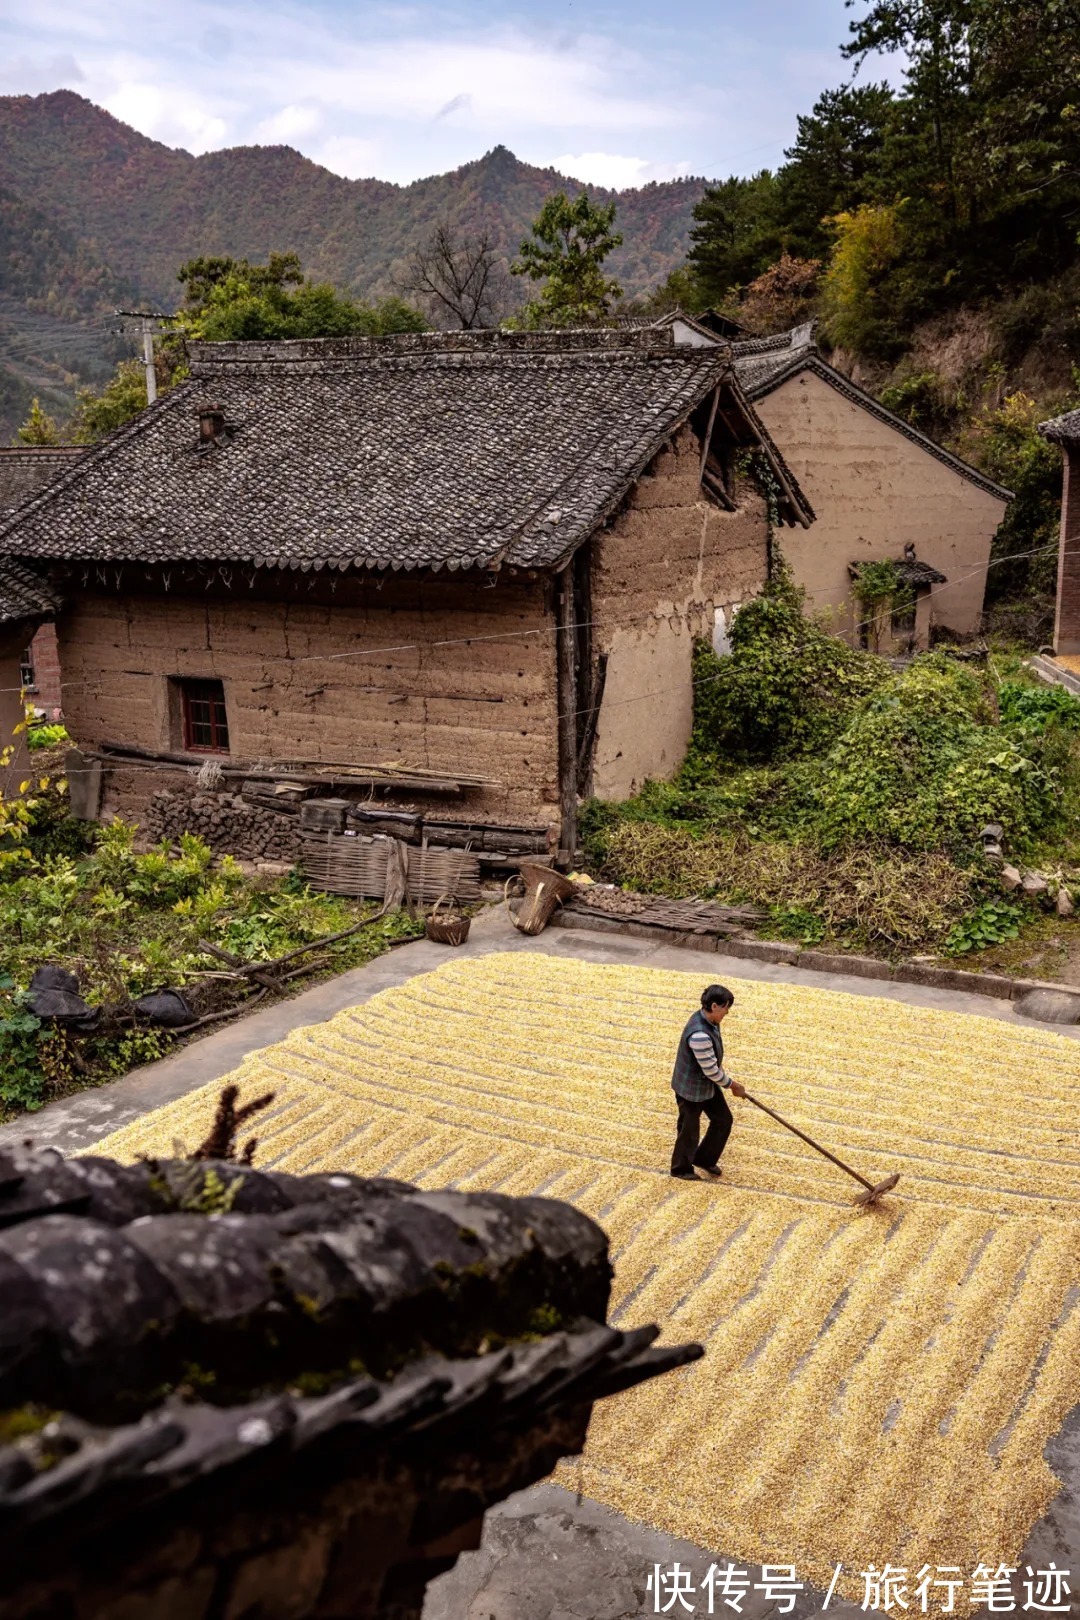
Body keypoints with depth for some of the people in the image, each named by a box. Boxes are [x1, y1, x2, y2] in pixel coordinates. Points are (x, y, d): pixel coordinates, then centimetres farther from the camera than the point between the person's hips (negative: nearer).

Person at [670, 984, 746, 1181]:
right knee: (689, 1129, 13)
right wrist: (732, 1085, -12)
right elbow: (711, 1071, -27)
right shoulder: (700, 1035, -38)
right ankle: (681, 1168, 36)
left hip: (707, 1084, 9)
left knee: (723, 1120, 18)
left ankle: (704, 1159, 37)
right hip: (691, 1088, -9)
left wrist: (728, 1082, 18)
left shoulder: (707, 1019, -7)